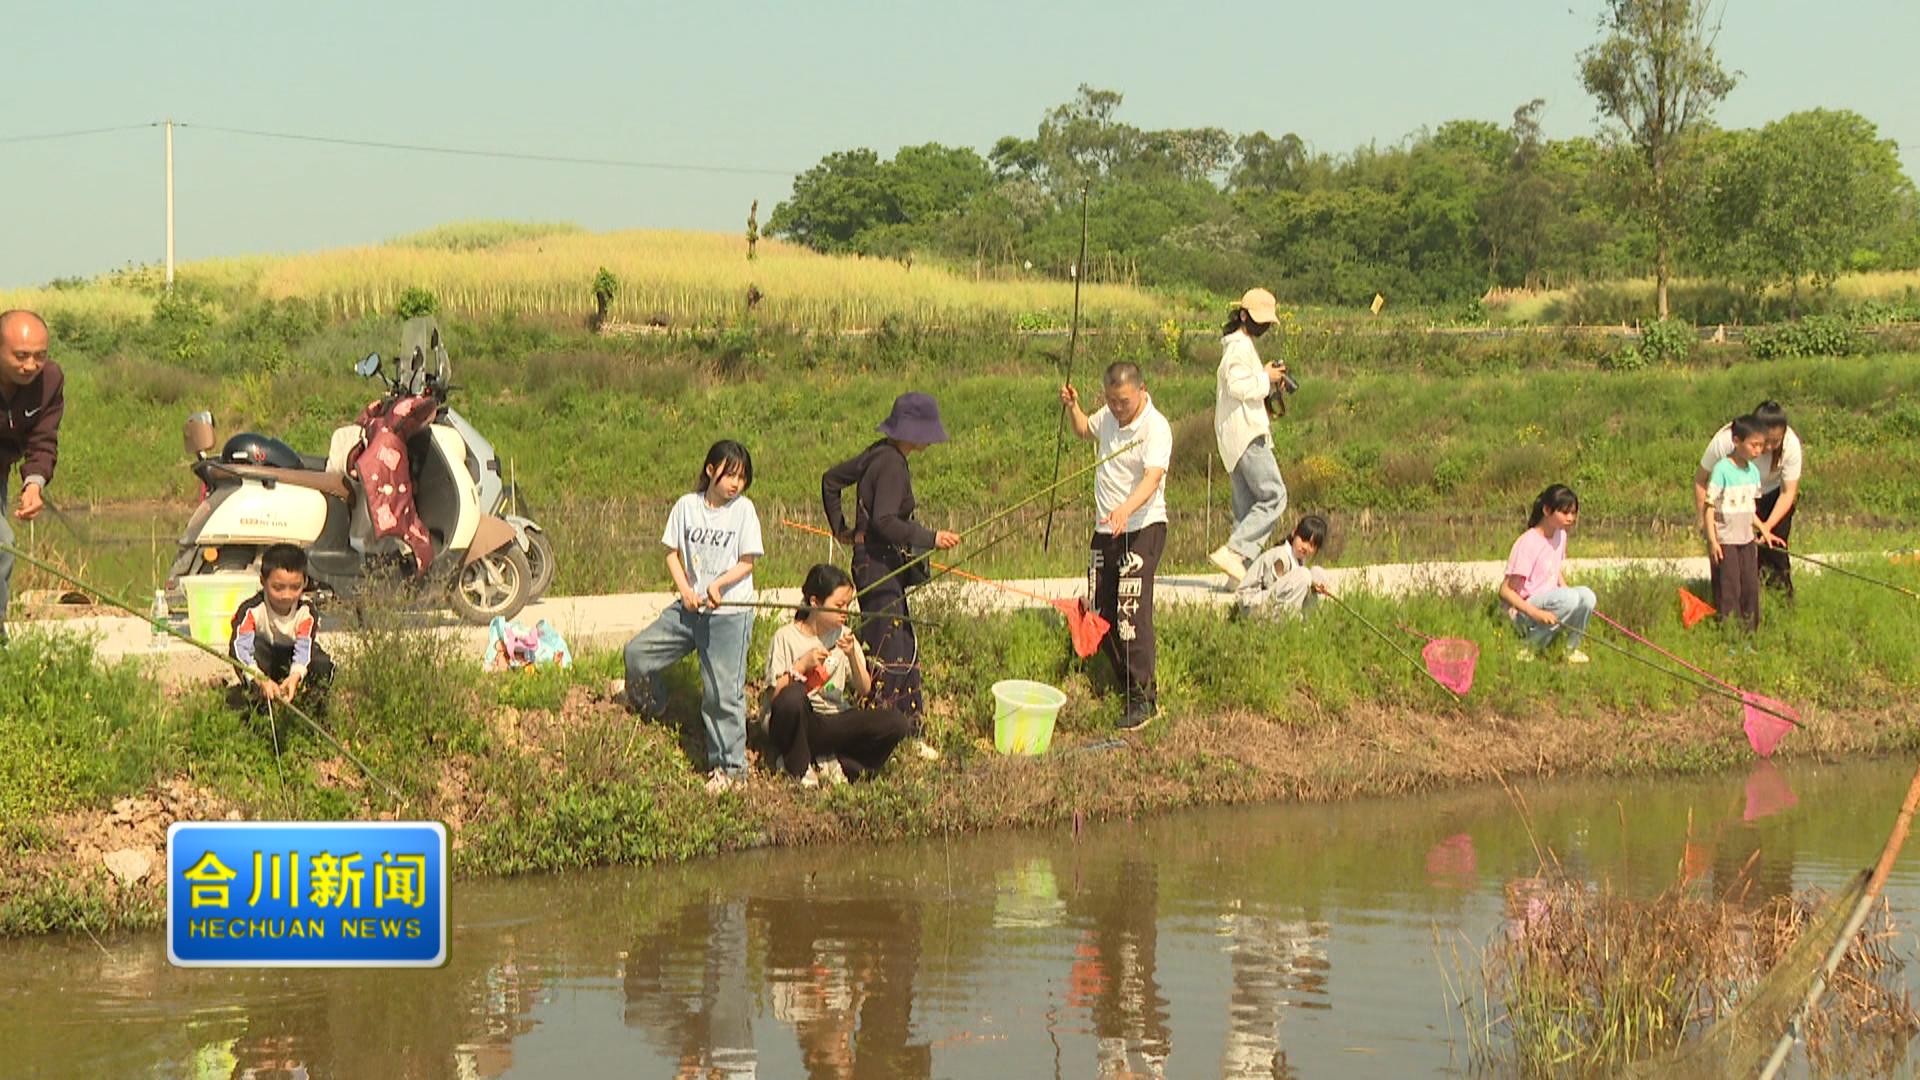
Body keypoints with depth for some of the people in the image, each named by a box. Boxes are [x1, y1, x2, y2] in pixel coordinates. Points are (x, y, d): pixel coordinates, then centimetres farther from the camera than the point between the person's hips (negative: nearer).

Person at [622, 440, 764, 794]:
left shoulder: (743, 509, -4)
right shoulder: (687, 505, 4)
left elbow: (747, 563, -4)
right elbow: (672, 552, 8)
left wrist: (719, 583, -19)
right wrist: (685, 589, -7)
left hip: (729, 613, -4)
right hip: (688, 607, 4)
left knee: (722, 691, -3)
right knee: (637, 652, 2)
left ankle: (728, 765, 7)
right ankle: (649, 704, 33)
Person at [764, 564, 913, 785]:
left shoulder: (843, 636, 8)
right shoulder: (785, 638, -4)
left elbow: (863, 690, 1)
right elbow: (775, 691, -9)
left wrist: (852, 656, -14)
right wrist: (802, 665, -19)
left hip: (834, 722, 4)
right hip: (799, 724, -4)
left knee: (897, 723, -20)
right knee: (793, 694, -39)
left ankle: (830, 763, -9)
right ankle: (798, 767, -15)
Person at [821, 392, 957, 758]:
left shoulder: (878, 454, 10)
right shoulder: (891, 464, -19)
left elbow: (830, 480, 21)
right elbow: (884, 522, -28)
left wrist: (841, 529, 25)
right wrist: (930, 538, -26)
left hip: (887, 567, 11)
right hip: (879, 566, -11)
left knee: (905, 650, 16)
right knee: (887, 653, -9)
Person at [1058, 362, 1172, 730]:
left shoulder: (1156, 427, -17)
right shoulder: (1108, 416, 8)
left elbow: (1153, 477, -33)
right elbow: (1085, 430, 33)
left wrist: (1126, 508, -50)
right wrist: (1073, 407, 13)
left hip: (1142, 529, -8)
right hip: (1106, 530, 8)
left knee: (1132, 614, -14)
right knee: (1100, 614, 10)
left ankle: (1142, 698, -9)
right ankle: (1125, 682, 26)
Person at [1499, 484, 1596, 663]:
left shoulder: (1560, 535, 6)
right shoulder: (1527, 543, -19)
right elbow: (1506, 591, -19)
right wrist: (1536, 613, -32)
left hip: (1548, 604, 7)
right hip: (1524, 613, -7)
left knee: (1586, 595, -20)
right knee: (1569, 598, -32)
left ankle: (1572, 649, 0)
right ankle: (1530, 651, -18)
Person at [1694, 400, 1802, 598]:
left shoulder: (1790, 444, -28)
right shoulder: (1725, 441, -33)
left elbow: (1788, 492, -19)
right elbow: (1701, 479, -17)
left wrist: (1767, 527, -30)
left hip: (1772, 496, 1)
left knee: (1774, 548, -5)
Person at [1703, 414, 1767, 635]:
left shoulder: (1753, 471, 6)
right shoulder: (1722, 469, -16)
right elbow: (1709, 507, -14)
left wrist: (1761, 529, 11)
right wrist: (1713, 541, -17)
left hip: (1746, 539, 7)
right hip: (1724, 540, -7)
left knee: (1751, 586, 10)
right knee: (1728, 587, -3)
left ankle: (1750, 631, 20)